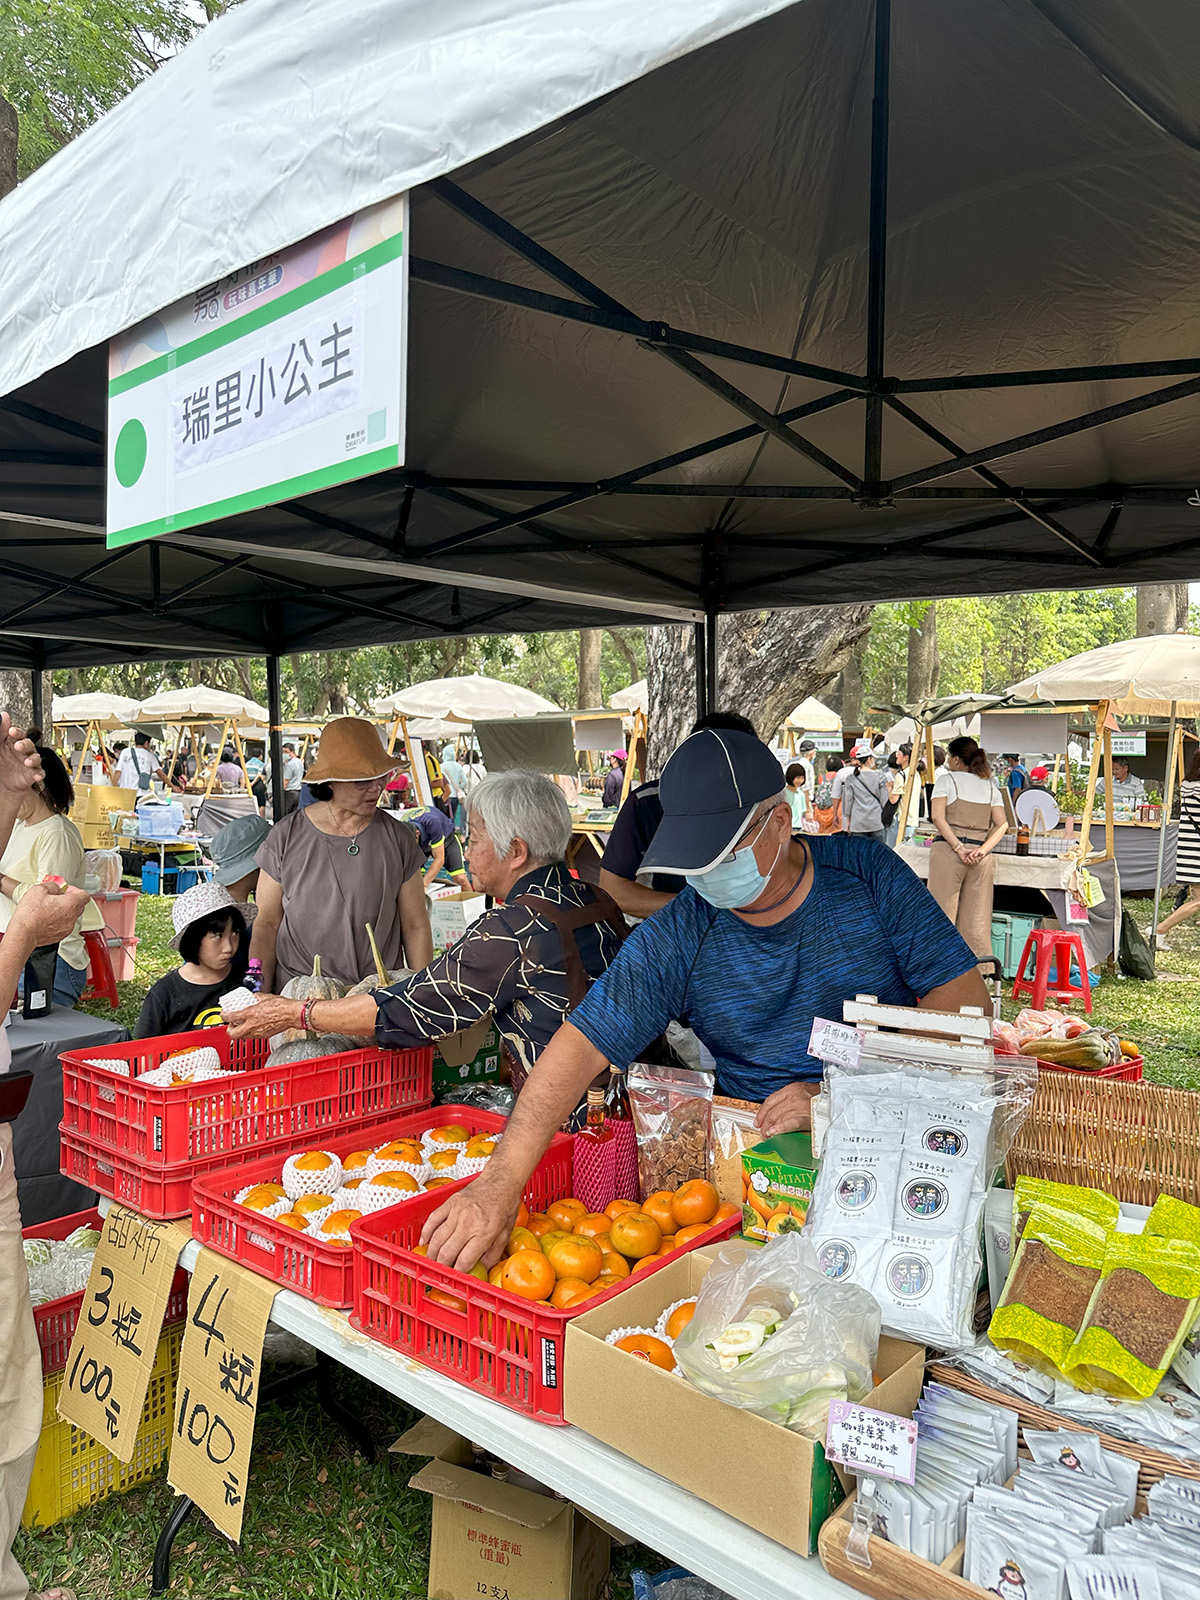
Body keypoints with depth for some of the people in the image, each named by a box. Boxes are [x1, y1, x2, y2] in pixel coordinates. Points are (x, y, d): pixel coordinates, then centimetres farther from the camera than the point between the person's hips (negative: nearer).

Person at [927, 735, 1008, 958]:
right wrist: (982, 850, -5)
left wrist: (958, 847, -13)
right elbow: (1002, 824, 6)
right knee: (976, 917, 7)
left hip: (948, 851, -4)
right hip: (981, 857, 4)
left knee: (942, 912, -1)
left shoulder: (946, 779, 2)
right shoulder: (990, 786, 15)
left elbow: (938, 817, -10)